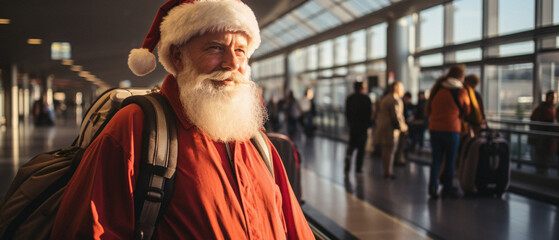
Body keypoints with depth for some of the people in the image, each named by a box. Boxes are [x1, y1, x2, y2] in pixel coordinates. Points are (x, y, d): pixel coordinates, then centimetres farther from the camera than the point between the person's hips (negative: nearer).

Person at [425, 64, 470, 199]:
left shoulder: (436, 89, 6)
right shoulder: (461, 91, -5)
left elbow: (427, 110, 11)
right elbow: (466, 112, 9)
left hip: (434, 128, 3)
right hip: (452, 129, -3)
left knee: (436, 160, 9)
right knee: (450, 161, 8)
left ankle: (433, 188, 0)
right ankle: (447, 189, 14)